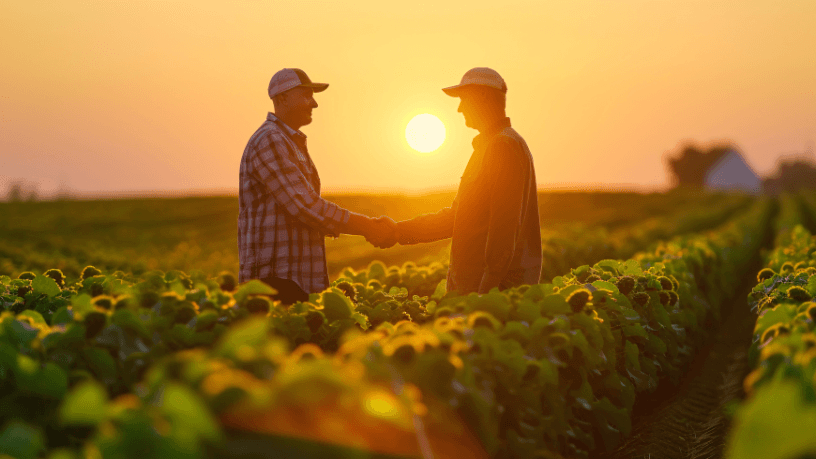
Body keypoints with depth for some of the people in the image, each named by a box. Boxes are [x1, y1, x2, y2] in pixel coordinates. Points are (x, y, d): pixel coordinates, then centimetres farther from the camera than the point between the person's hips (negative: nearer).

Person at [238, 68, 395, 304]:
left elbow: (308, 208, 20)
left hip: (294, 276, 10)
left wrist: (368, 226, 7)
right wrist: (367, 227, -14)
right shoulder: (269, 142, -13)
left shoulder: (293, 143, 21)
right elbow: (305, 206, -19)